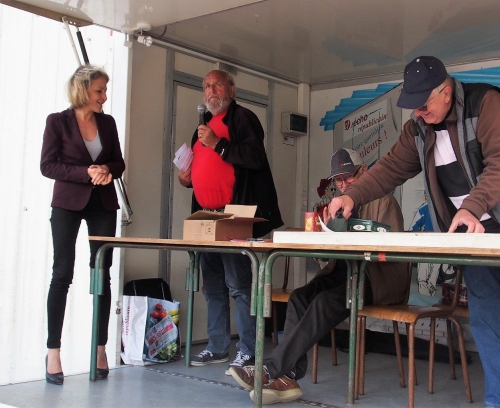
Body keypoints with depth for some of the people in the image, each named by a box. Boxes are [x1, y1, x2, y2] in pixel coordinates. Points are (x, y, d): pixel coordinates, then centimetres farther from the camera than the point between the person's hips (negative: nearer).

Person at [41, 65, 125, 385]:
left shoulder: (107, 122, 9)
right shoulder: (58, 121, -2)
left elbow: (119, 163, 13)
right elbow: (47, 165, -7)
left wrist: (107, 171, -10)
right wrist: (86, 173, -18)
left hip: (103, 204, 4)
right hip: (68, 203, -3)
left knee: (102, 273, 2)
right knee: (62, 274, -3)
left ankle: (100, 347, 10)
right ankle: (53, 352, 4)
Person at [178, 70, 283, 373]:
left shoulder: (242, 118, -3)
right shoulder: (205, 124, 22)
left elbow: (256, 157, -18)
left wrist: (218, 144, -18)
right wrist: (189, 178, 13)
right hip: (206, 216, 9)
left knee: (238, 284, -9)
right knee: (213, 285, 11)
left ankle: (248, 352, -2)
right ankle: (218, 347, 20)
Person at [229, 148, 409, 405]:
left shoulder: (384, 202, 1)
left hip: (377, 279, -6)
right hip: (344, 274, 6)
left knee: (325, 301, -32)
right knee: (299, 297, -23)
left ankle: (272, 370, -33)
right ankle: (289, 376, -30)